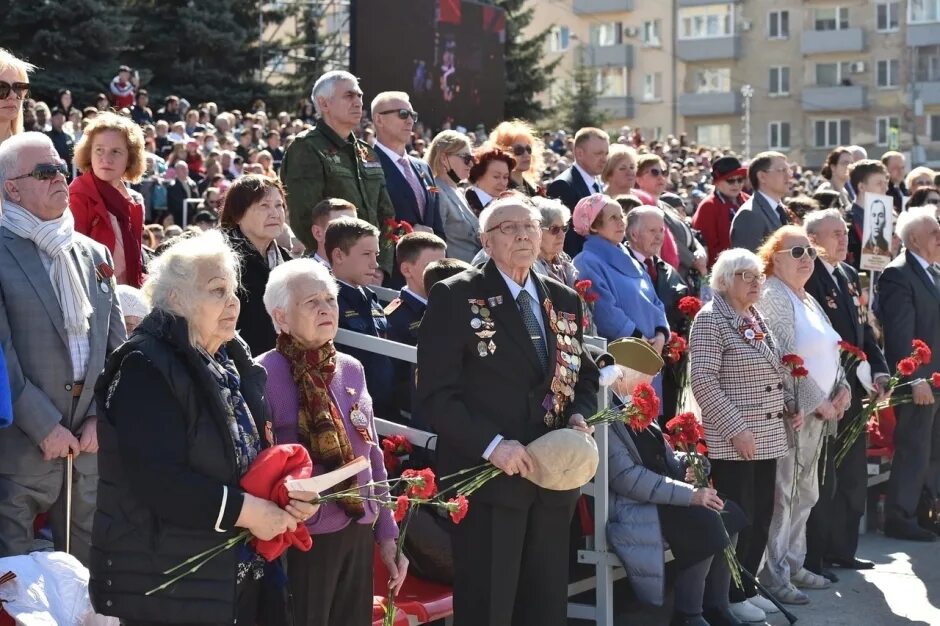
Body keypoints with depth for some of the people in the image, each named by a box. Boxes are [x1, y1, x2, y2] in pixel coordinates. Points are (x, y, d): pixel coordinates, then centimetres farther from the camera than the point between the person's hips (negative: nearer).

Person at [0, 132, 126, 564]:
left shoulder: (94, 254, 14)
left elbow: (117, 345, 13)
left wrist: (101, 416, 0)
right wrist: (45, 427, -13)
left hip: (90, 444, 6)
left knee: (87, 568, 13)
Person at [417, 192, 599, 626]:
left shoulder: (563, 300, 12)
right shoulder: (455, 297, -6)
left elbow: (584, 375, 20)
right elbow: (437, 393, -12)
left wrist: (579, 415, -2)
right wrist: (491, 444, -21)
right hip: (488, 475, -5)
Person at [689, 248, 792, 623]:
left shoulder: (756, 318, 14)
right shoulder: (710, 319, -11)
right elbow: (703, 381, -18)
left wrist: (789, 406, 9)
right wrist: (736, 428, -21)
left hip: (767, 437, 8)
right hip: (734, 442, -8)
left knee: (760, 518, 12)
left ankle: (747, 587, 23)